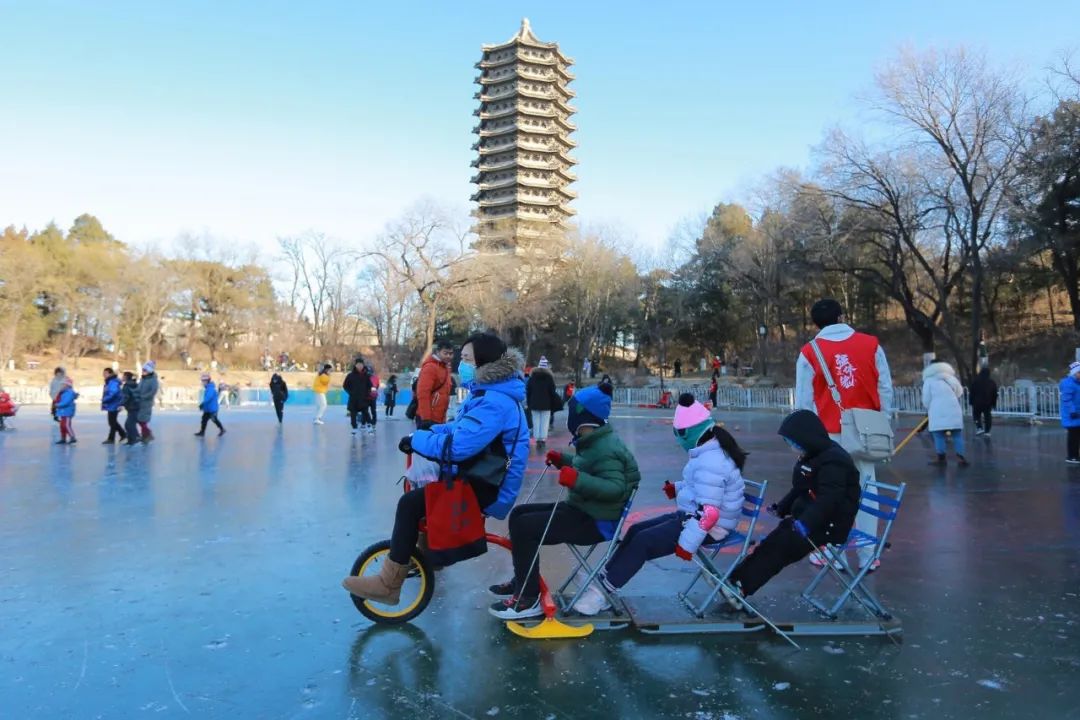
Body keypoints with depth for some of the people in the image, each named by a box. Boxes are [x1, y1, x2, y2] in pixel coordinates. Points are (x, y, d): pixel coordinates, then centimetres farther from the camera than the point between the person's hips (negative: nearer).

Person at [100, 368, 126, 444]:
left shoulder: (113, 382, -19)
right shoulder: (108, 382, 13)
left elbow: (113, 393, -30)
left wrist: (104, 399, -23)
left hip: (113, 406, -10)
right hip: (111, 406, 10)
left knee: (112, 422, -1)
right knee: (113, 422, 17)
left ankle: (111, 439, 7)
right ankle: (123, 434, 26)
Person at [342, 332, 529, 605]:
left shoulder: (493, 402, -24)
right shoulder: (489, 393, 11)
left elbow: (457, 445, -34)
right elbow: (461, 429, 17)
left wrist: (416, 440, -19)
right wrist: (427, 431, 1)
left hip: (487, 491, -11)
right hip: (483, 480, 11)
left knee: (410, 503, -18)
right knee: (422, 490, 23)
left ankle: (389, 583, -9)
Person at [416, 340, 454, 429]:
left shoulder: (445, 368, 16)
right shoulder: (430, 367, -13)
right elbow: (423, 394, -20)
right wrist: (426, 419, -24)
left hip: (439, 419, 10)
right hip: (428, 419, -10)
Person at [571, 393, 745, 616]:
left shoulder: (710, 462, -27)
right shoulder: (711, 450, 5)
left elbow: (708, 512, -30)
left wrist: (687, 543, -25)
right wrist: (678, 488, 6)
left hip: (707, 528, -10)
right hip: (691, 515, 10)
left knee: (643, 541, -14)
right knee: (636, 530, 8)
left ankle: (603, 591, -4)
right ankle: (604, 579, 10)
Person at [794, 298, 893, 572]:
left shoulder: (809, 352, -3)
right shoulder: (871, 345, 1)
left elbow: (803, 401, -1)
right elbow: (886, 390, 3)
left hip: (829, 434, -2)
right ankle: (867, 556, 14)